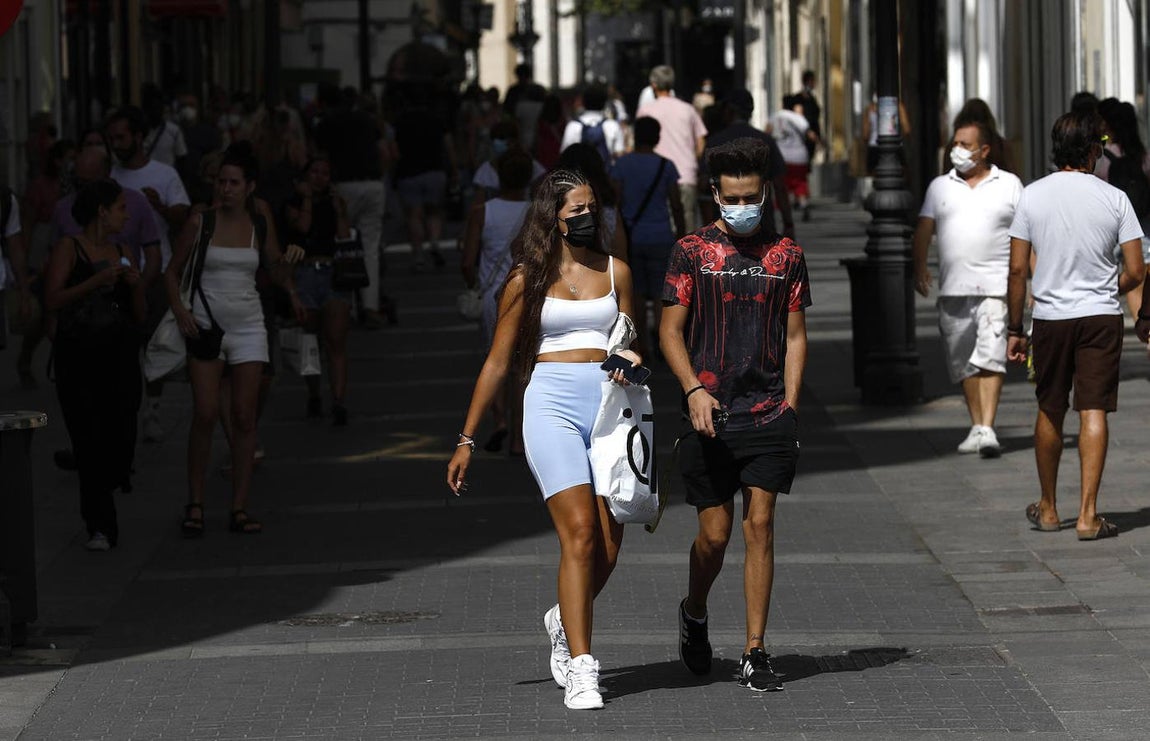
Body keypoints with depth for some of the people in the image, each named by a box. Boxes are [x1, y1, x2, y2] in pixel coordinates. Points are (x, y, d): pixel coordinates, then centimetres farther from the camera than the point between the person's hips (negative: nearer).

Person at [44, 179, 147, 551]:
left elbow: (140, 316, 15)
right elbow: (52, 299, -13)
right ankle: (101, 527, -2)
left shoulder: (123, 254, 14)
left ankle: (95, 504, 27)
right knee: (89, 441, -7)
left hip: (120, 356, 4)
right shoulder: (69, 248, -1)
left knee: (120, 440, 0)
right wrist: (96, 282, -21)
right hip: (78, 355, -4)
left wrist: (136, 286, -3)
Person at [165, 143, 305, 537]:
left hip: (248, 326, 2)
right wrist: (179, 309, -10)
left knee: (244, 417, -2)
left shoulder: (260, 218, 2)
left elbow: (275, 259, 21)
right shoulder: (201, 221, -3)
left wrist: (292, 292, 10)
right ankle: (195, 504, -1)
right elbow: (172, 272, 4)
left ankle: (239, 508, 2)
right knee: (205, 415, -11)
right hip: (205, 324, -2)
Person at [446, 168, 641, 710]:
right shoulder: (527, 280, 8)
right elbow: (497, 362, 11)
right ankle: (580, 668, -16)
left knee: (608, 548, 0)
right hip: (551, 405, -3)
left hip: (608, 404, 3)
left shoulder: (615, 272, 14)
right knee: (579, 533, -17)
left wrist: (630, 361, -5)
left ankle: (565, 620, 31)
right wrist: (466, 440, 9)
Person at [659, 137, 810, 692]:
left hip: (768, 413, 1)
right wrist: (694, 389, -13)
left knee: (760, 525, -5)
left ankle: (755, 652, -2)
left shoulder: (786, 255, 9)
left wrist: (789, 406, 3)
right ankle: (694, 614, 32)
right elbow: (670, 331, 2)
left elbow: (795, 336, 12)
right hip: (710, 413, -1)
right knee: (715, 532, 2)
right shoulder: (692, 251, 3)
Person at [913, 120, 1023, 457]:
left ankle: (988, 430, -20)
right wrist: (919, 265, -9)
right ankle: (976, 426, 17)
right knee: (963, 362, 7)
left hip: (995, 286, -4)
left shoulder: (1009, 185, 8)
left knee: (990, 357, -15)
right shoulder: (940, 187, 15)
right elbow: (924, 228, 7)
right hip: (953, 288, 4)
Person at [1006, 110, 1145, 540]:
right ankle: (1088, 514, -10)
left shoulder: (1032, 196, -2)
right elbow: (1135, 271, -4)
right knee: (1093, 412, -2)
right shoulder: (1114, 199, -5)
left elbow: (1017, 269, -2)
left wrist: (1015, 329, 6)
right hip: (1101, 316, -1)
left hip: (1050, 318, 1)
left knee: (1050, 412, 14)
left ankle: (1048, 509, 26)